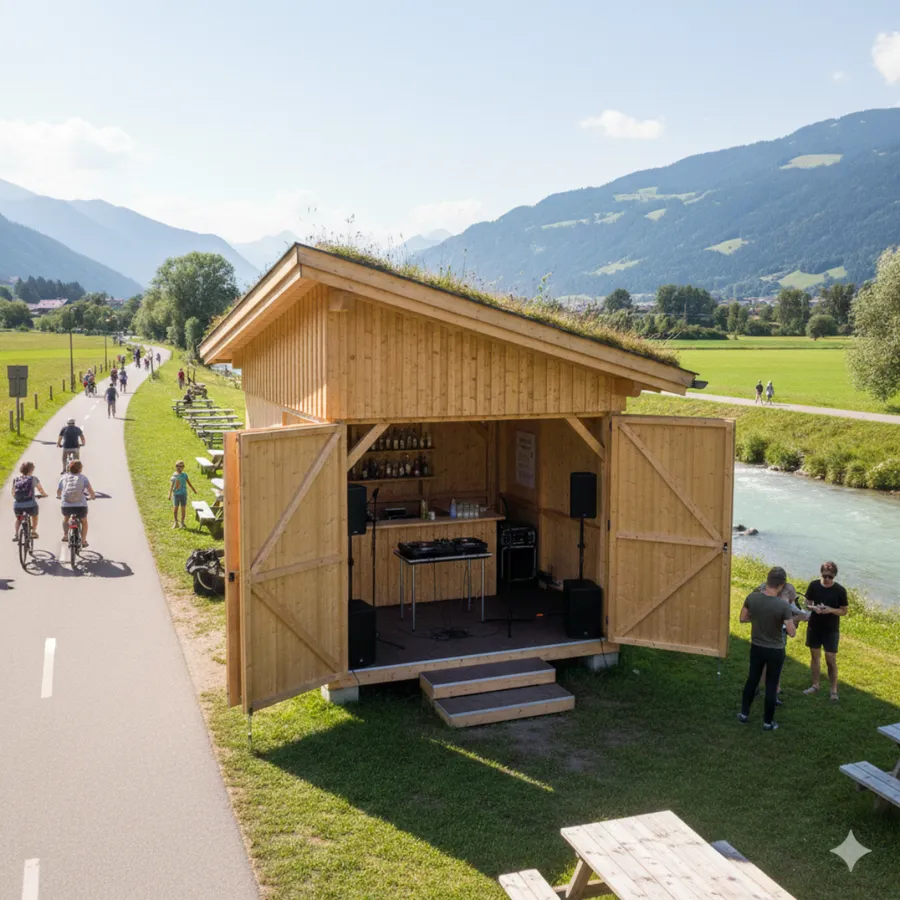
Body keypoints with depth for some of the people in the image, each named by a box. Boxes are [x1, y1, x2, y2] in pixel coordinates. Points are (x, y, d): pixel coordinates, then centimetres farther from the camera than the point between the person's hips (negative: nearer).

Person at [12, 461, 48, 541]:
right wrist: (44, 494, 27)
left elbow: (13, 493, 16)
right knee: (34, 516, 30)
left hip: (17, 505, 3)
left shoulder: (15, 479, 12)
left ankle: (16, 534, 18)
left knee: (18, 518, 32)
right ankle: (33, 532, 21)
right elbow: (41, 490, 7)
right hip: (30, 504, -3)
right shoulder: (33, 478, 3)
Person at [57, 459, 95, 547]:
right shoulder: (83, 477, 2)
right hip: (80, 506, -2)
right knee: (84, 522, 27)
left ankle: (65, 535, 43)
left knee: (65, 518, 38)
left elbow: (58, 491, 20)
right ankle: (83, 541, 25)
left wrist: (59, 496, 42)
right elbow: (90, 490, -7)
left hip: (66, 506, 2)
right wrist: (93, 497, 14)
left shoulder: (64, 477, 9)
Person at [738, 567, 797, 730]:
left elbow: (743, 618, 1)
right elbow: (792, 633, -18)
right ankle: (768, 722, 24)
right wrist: (788, 619, 0)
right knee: (771, 685, 12)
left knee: (752, 679, 21)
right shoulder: (783, 605, -24)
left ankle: (744, 714, 32)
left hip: (756, 648, 3)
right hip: (775, 651, -3)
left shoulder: (752, 598, -14)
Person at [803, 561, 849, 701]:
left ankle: (834, 689, 14)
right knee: (815, 656, 15)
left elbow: (844, 611, -6)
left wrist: (831, 610, -24)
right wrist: (813, 608, -20)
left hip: (831, 630, -3)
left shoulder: (840, 590, -13)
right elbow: (807, 604, 2)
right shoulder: (814, 585, -7)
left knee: (831, 660, 0)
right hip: (814, 627, 3)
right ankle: (815, 685, 28)